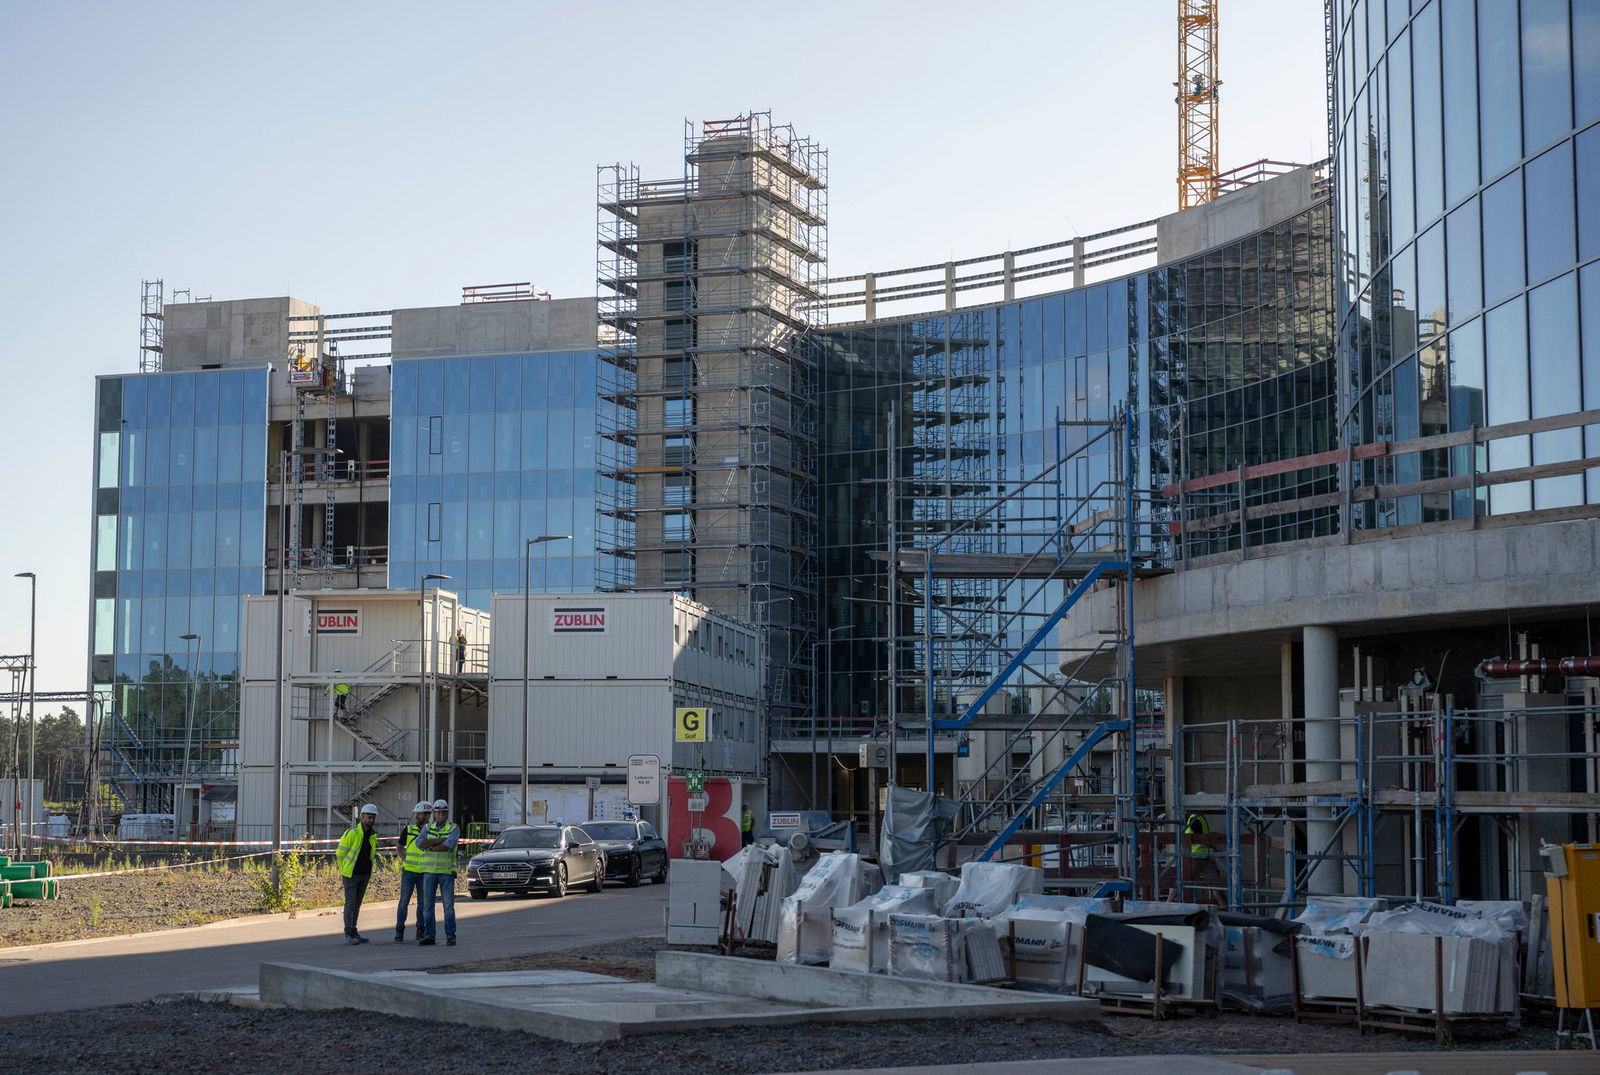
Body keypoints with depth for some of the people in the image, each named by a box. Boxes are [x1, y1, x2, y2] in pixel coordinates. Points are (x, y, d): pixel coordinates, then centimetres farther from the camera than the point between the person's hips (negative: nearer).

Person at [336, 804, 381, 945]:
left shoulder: (373, 835, 6)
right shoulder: (352, 833, -15)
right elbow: (340, 852, -10)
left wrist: (369, 871, 15)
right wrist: (343, 870, -3)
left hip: (364, 875, 6)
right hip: (351, 875, -6)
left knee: (357, 904, 10)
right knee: (350, 903, -7)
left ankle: (354, 932, 16)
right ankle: (348, 935, -5)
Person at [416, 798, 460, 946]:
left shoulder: (454, 829, 0)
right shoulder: (427, 829, 10)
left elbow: (449, 845, -19)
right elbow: (419, 843, -10)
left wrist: (430, 847, -11)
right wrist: (441, 840, -16)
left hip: (447, 872, -3)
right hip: (429, 871, 3)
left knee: (449, 905, -3)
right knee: (428, 905, 2)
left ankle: (450, 936, 2)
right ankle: (429, 936, 7)